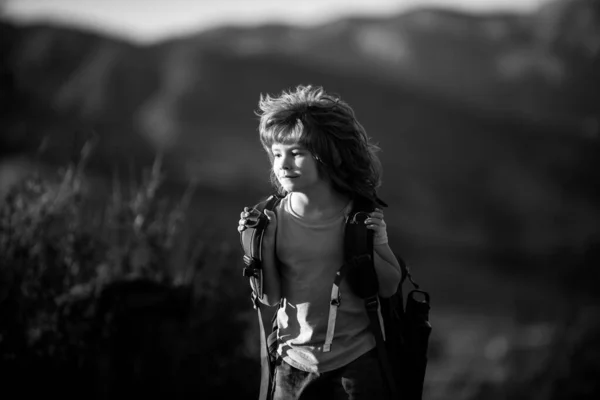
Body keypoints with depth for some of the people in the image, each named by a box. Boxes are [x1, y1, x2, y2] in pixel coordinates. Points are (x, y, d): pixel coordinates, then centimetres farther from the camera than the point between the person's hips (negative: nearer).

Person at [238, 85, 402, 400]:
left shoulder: (362, 216, -6)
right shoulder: (275, 218, -5)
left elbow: (390, 286, -2)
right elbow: (270, 298, -4)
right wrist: (262, 244, -15)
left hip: (356, 361, -1)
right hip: (294, 361, 1)